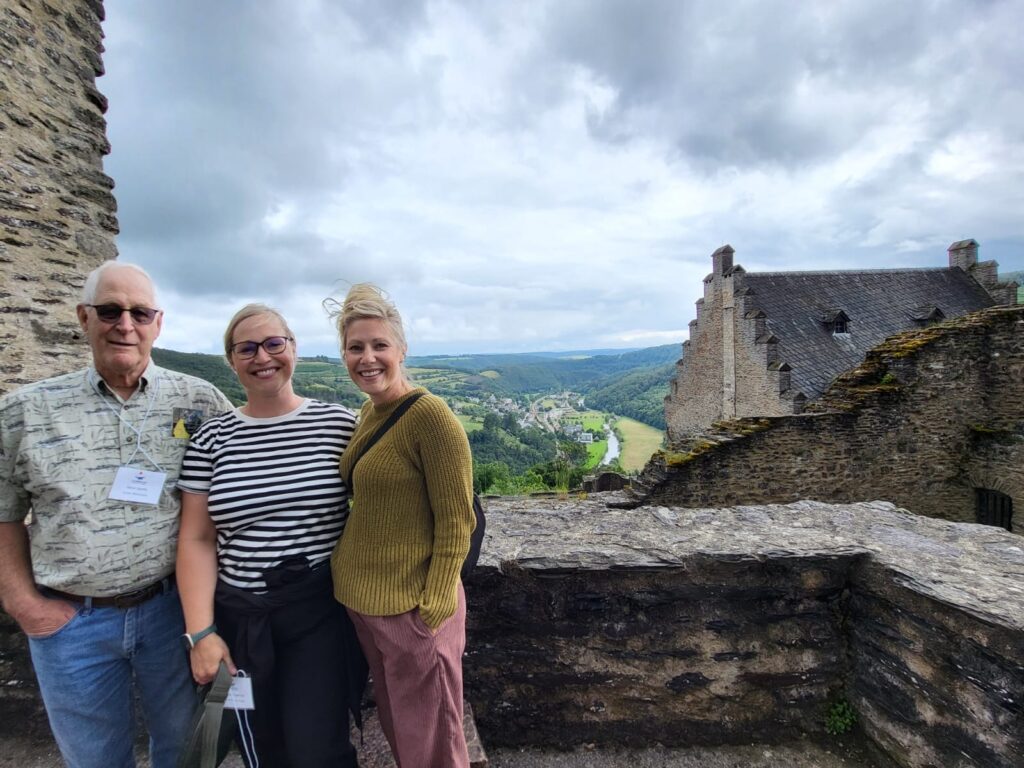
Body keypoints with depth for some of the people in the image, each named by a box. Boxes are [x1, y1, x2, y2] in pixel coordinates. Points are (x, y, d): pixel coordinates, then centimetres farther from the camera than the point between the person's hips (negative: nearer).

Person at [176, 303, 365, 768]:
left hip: (322, 611, -2)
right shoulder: (212, 438, 0)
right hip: (241, 620, 3)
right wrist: (201, 633, -4)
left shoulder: (339, 425, -7)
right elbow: (197, 540, 1)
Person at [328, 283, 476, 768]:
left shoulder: (430, 415, -19)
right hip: (359, 601, 8)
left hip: (410, 608, -7)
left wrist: (432, 611, -17)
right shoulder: (368, 412, 5)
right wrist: (350, 571, 14)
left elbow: (456, 524, -18)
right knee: (393, 728, 25)